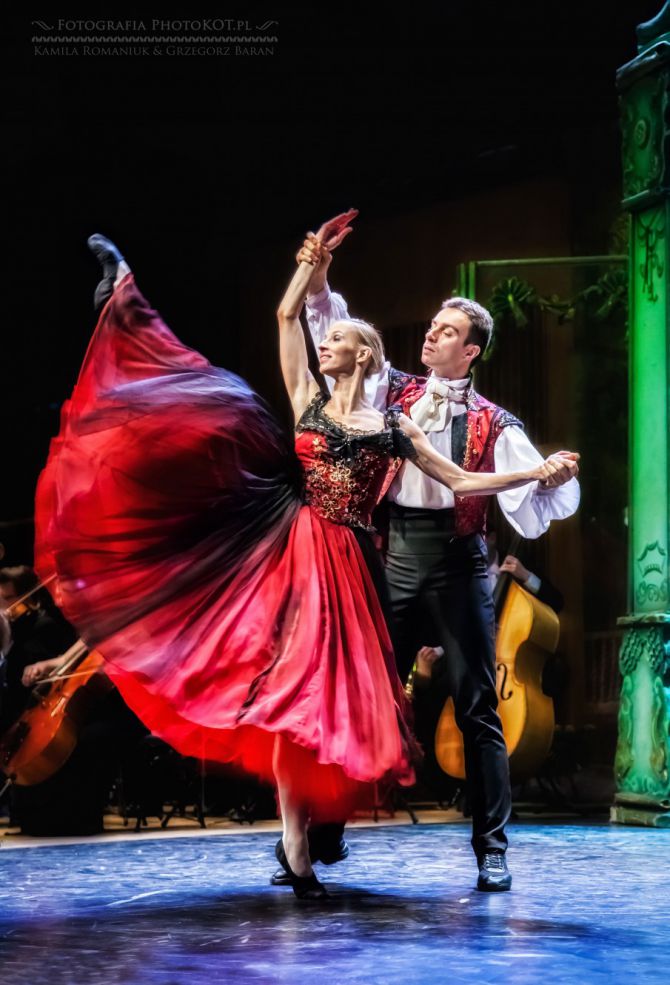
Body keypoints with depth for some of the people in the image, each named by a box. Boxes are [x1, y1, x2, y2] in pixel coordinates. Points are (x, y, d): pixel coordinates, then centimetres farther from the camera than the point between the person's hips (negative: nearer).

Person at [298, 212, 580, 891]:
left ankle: (492, 851, 6)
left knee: (476, 707, 0)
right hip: (395, 557, 3)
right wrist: (319, 287, 1)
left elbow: (527, 513, -3)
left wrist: (556, 482, -22)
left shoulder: (493, 425, 4)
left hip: (457, 563, -2)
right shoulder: (395, 392, 13)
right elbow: (340, 346, 13)